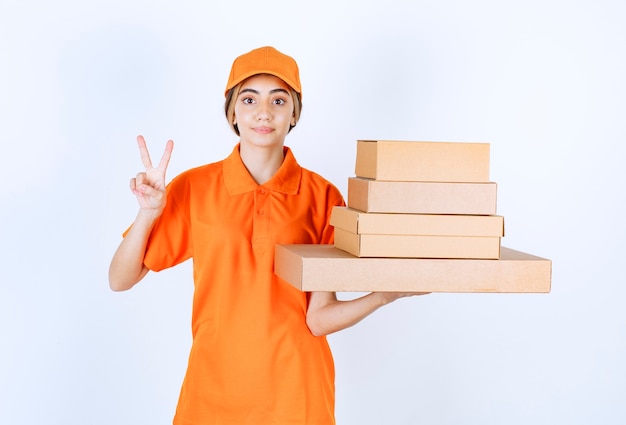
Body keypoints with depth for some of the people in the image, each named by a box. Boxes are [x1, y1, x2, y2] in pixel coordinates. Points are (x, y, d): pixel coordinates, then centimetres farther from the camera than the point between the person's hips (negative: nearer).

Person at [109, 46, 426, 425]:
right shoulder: (194, 188, -3)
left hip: (295, 393, -1)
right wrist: (148, 212, -15)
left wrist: (387, 294, -23)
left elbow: (319, 318, -9)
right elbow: (120, 280, -2)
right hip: (213, 393, 1)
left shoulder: (321, 196, -5)